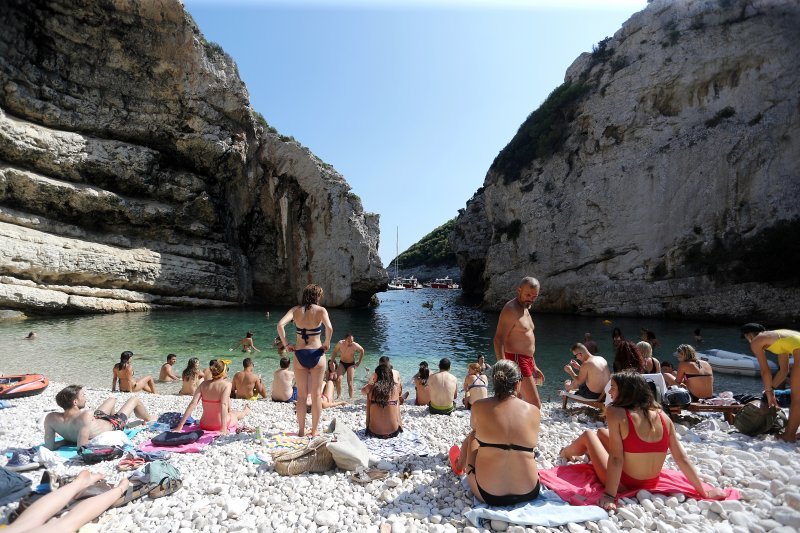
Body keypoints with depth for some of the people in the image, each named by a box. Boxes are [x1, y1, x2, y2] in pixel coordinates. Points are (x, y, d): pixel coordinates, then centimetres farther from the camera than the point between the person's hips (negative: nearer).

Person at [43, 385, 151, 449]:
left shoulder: (50, 418, -30)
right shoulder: (85, 416, -48)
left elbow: (49, 446, -23)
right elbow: (81, 446, -44)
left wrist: (68, 439, -10)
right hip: (112, 426, -6)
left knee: (112, 399, 31)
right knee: (134, 399, 16)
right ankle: (149, 420, 46)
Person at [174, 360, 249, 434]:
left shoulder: (204, 384, -5)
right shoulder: (226, 384, -19)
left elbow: (193, 404, -12)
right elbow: (223, 405, -29)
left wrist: (180, 426, -12)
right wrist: (224, 428, -33)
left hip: (204, 425, 5)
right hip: (219, 425, -4)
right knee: (237, 414, 30)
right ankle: (246, 410, 64)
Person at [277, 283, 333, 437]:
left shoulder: (296, 310, 2)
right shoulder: (321, 310, -5)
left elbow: (280, 325, -12)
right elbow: (329, 328, -22)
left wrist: (286, 344, -3)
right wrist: (327, 343, -7)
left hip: (299, 354, 2)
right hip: (316, 354, -2)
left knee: (301, 394, 13)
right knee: (316, 394, 10)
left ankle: (301, 430, 21)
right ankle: (314, 431, 18)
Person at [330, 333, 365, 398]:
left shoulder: (355, 345, -23)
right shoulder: (340, 343, -20)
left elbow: (362, 350, -2)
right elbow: (334, 351, 0)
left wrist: (359, 362, 0)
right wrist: (332, 361, -1)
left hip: (351, 364, -1)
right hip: (342, 363, 1)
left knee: (350, 383, -7)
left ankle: (351, 398, 7)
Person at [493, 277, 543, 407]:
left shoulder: (525, 309, 17)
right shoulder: (511, 309, -14)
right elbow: (498, 339, -22)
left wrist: (533, 367, 24)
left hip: (527, 361, 10)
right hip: (516, 361, -10)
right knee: (535, 405, -10)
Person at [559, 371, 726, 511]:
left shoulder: (616, 413, -23)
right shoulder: (662, 416, -7)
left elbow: (616, 458, -25)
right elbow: (682, 458, -5)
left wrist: (609, 495, -21)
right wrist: (705, 493, 7)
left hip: (624, 484, -5)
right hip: (651, 484, 6)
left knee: (588, 434, 19)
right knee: (602, 432, 24)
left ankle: (566, 453, 48)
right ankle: (590, 454, 56)